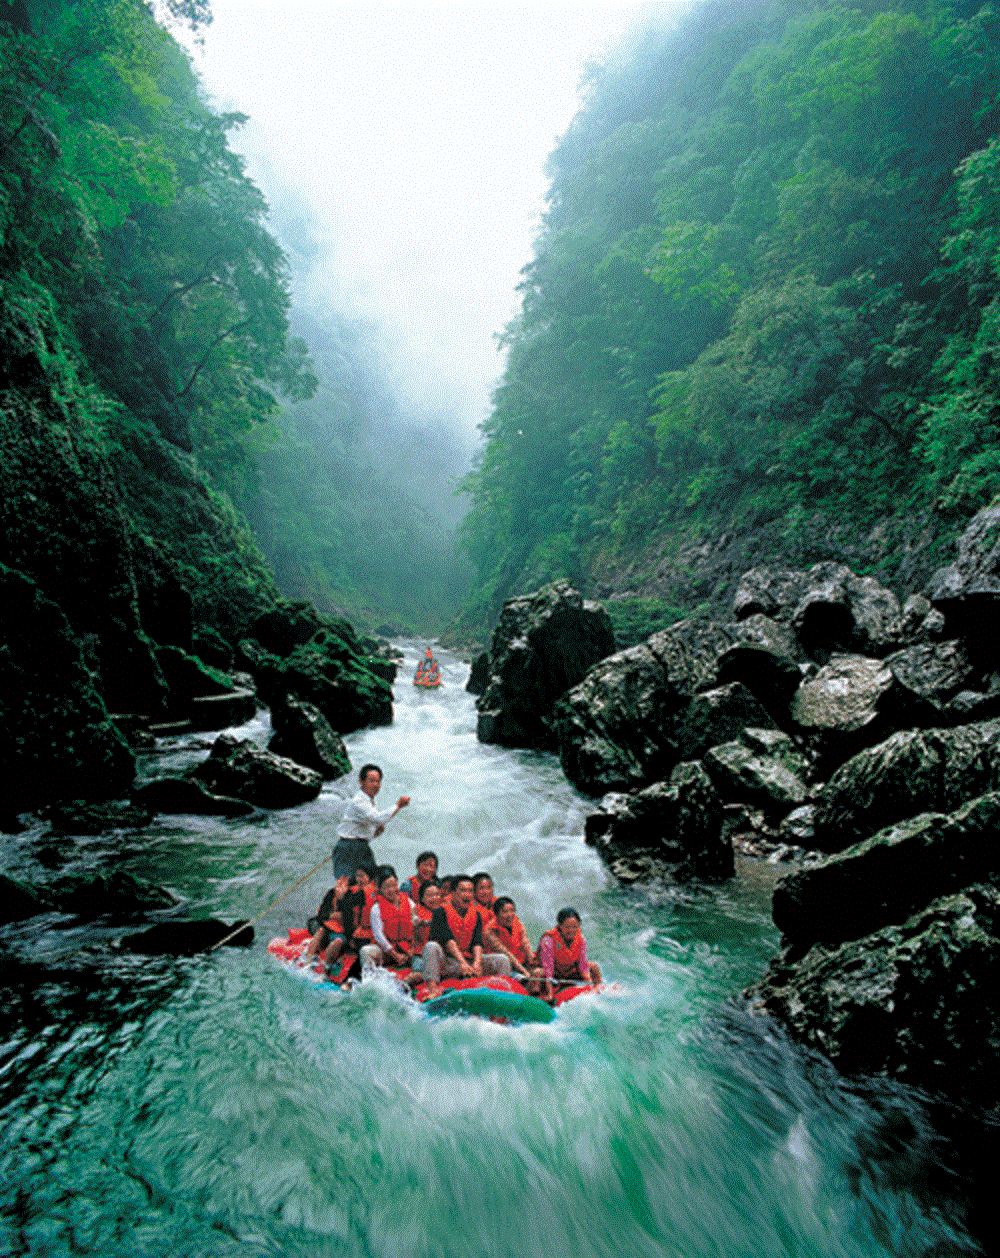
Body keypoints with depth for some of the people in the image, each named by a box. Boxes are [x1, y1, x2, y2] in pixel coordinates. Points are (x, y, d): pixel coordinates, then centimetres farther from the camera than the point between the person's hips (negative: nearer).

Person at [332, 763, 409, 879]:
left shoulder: (371, 802, 15)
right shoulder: (358, 801, -14)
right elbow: (377, 818, -30)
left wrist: (378, 830, 3)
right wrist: (398, 806, -23)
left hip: (364, 848, 9)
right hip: (349, 848, -9)